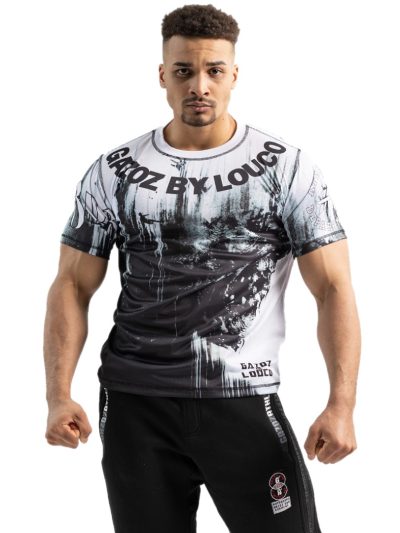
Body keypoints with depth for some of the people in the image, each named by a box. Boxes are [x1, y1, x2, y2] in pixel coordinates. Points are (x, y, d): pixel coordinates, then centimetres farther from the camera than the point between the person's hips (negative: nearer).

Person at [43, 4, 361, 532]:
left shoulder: (286, 167, 0)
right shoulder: (114, 172, 5)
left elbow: (333, 288, -3)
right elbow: (73, 286, 5)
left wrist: (341, 404, -15)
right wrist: (59, 397, -9)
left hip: (245, 402, -1)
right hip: (137, 407, 2)